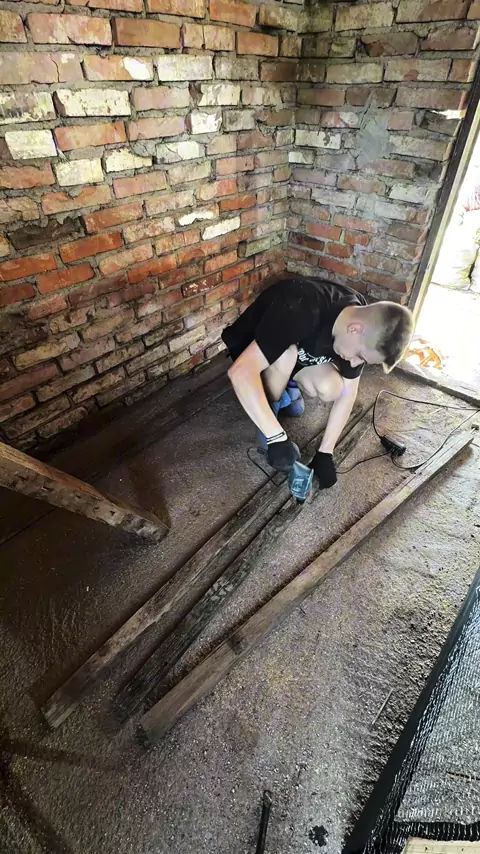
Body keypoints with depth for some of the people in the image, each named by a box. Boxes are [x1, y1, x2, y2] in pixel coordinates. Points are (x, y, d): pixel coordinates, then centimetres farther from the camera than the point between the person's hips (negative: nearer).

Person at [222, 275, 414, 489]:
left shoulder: (364, 330, -19)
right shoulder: (299, 311, -40)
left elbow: (347, 393, -11)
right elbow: (241, 372, -46)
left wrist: (325, 452, -15)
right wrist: (277, 438, -45)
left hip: (298, 350, 4)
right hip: (248, 346, -4)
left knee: (331, 389, -22)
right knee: (285, 357, -36)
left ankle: (288, 384, 10)